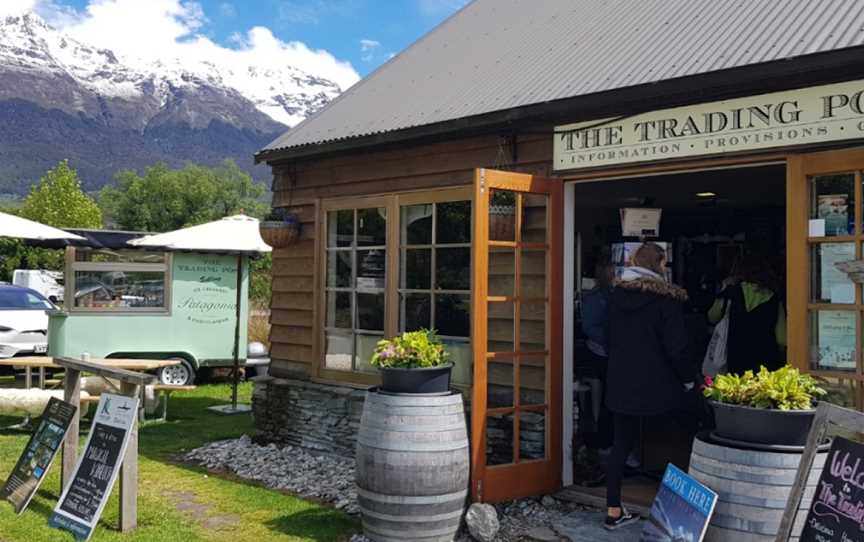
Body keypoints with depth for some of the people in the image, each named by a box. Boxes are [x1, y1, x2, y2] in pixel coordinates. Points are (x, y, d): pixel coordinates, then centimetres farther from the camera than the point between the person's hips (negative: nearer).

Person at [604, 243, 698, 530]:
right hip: (658, 385, -5)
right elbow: (676, 347, -13)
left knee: (621, 443, 11)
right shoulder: (667, 299, -13)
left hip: (622, 382, 5)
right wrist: (689, 380, -1)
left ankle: (614, 511, 16)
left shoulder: (617, 294, 3)